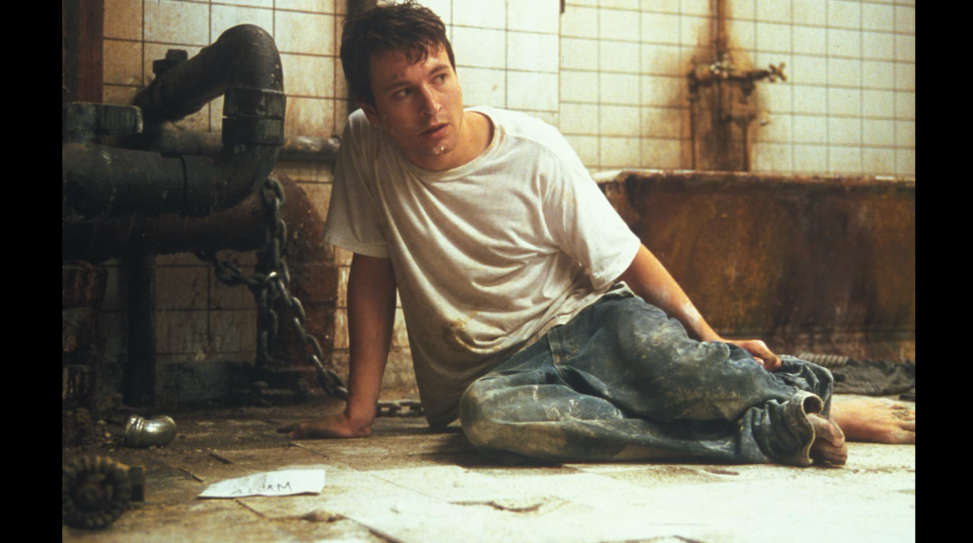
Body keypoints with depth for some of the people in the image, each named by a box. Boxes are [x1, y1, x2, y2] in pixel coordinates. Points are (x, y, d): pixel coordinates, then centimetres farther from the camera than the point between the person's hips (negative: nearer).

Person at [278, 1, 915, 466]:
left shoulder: (534, 150, -10)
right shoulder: (366, 147, -7)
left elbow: (627, 258, -6)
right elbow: (373, 272, 0)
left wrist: (709, 338, -19)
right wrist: (358, 411, -4)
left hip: (581, 324, -1)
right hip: (489, 369, 2)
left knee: (642, 337, -38)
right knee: (486, 412, -37)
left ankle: (807, 400, -18)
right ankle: (761, 435, -35)